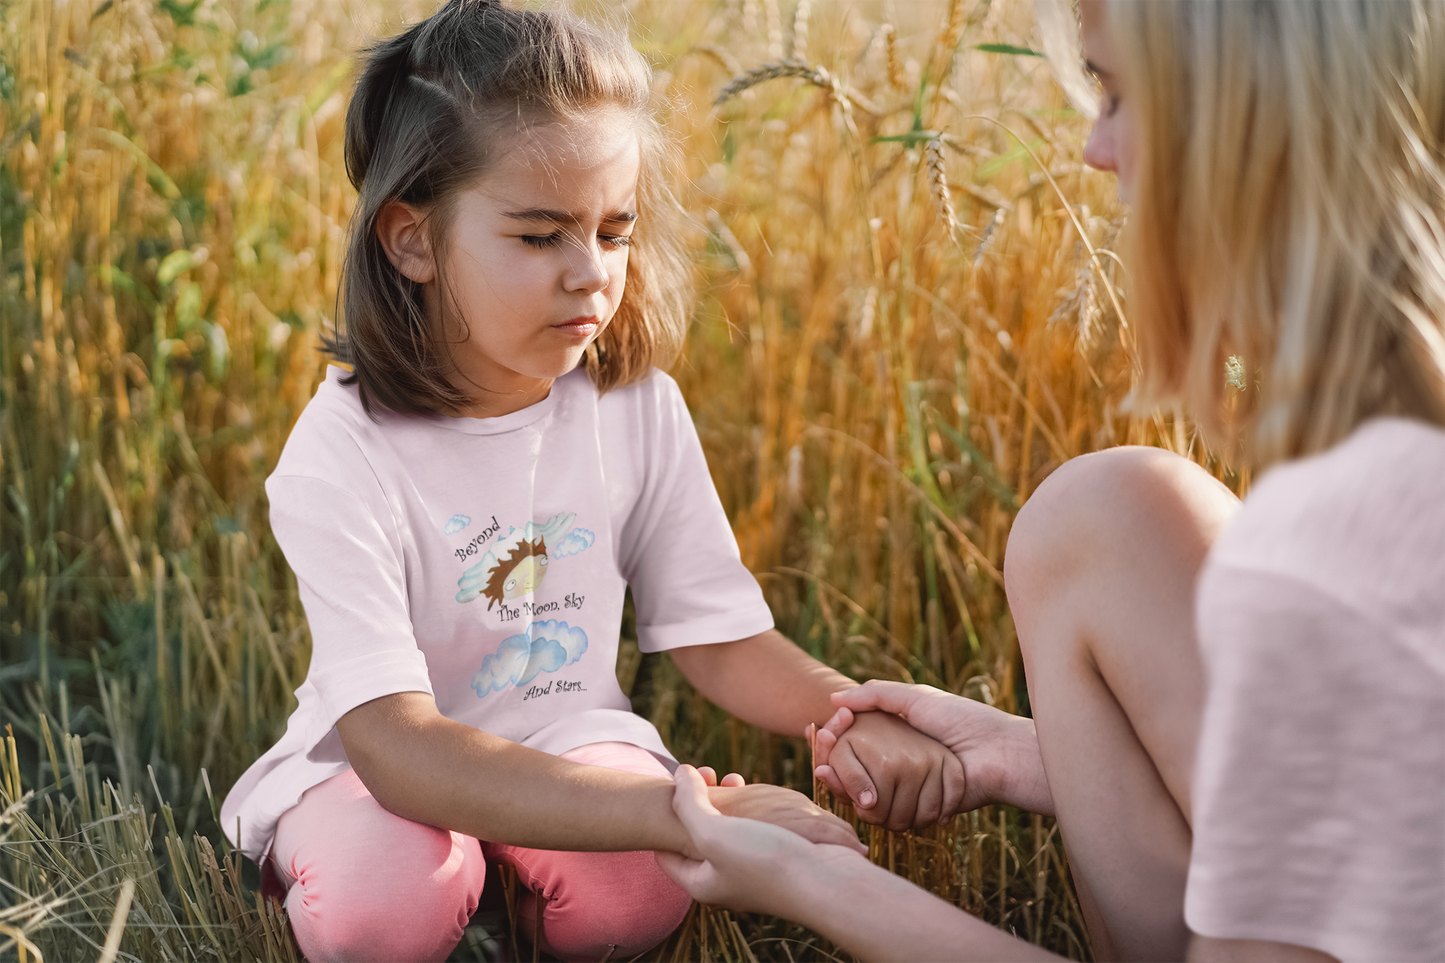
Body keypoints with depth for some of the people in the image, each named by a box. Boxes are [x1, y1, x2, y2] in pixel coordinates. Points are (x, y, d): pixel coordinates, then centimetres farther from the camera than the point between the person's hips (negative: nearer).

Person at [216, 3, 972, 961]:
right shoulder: (342, 456, -25)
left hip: (569, 742, 3)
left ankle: (517, 880, 7)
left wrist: (856, 715, -29)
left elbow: (721, 637, -4)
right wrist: (689, 811, -45)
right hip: (372, 770, -2)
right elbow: (394, 741, -35)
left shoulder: (636, 408, -10)